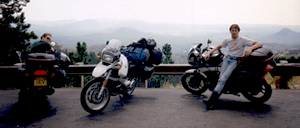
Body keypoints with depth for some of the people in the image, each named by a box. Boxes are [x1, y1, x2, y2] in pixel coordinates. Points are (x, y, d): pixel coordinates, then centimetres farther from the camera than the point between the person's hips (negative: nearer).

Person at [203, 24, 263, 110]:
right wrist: (209, 53, 12)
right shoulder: (227, 40, 11)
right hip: (227, 58, 5)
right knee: (221, 79, -14)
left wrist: (250, 48, -26)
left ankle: (211, 101, -30)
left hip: (236, 60, -4)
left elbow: (260, 44, -7)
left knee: (223, 78, -24)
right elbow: (219, 46, 26)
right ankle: (211, 103, -19)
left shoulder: (243, 39, -3)